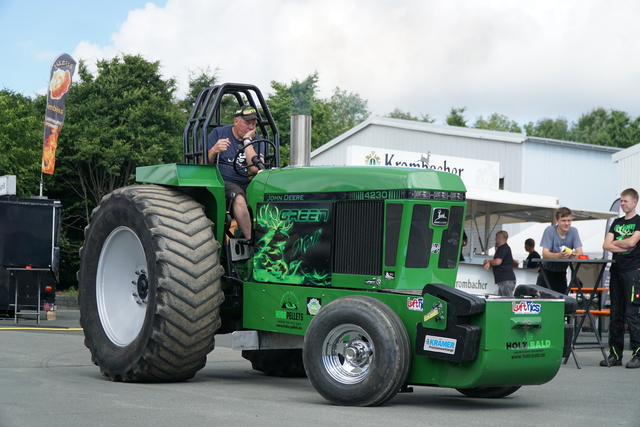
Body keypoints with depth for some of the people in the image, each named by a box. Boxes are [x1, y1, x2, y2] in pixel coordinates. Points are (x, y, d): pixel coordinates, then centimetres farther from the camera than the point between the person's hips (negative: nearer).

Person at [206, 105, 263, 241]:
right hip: (225, 182, -3)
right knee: (239, 200, -36)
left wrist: (247, 141, -8)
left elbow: (255, 168, -9)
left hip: (249, 183, 4)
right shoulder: (218, 133, 5)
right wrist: (214, 151, -24)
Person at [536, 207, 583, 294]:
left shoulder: (573, 231, -5)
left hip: (561, 273, 2)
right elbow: (545, 254, -22)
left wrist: (574, 255, -38)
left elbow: (579, 252, -12)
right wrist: (558, 256, -44)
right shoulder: (549, 230, -13)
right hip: (547, 272, -2)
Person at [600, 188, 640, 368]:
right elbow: (606, 245, 8)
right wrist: (624, 247, -6)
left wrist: (616, 242, 2)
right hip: (617, 270, 7)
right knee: (615, 314, 6)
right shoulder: (617, 222, 18)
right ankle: (615, 355, 10)